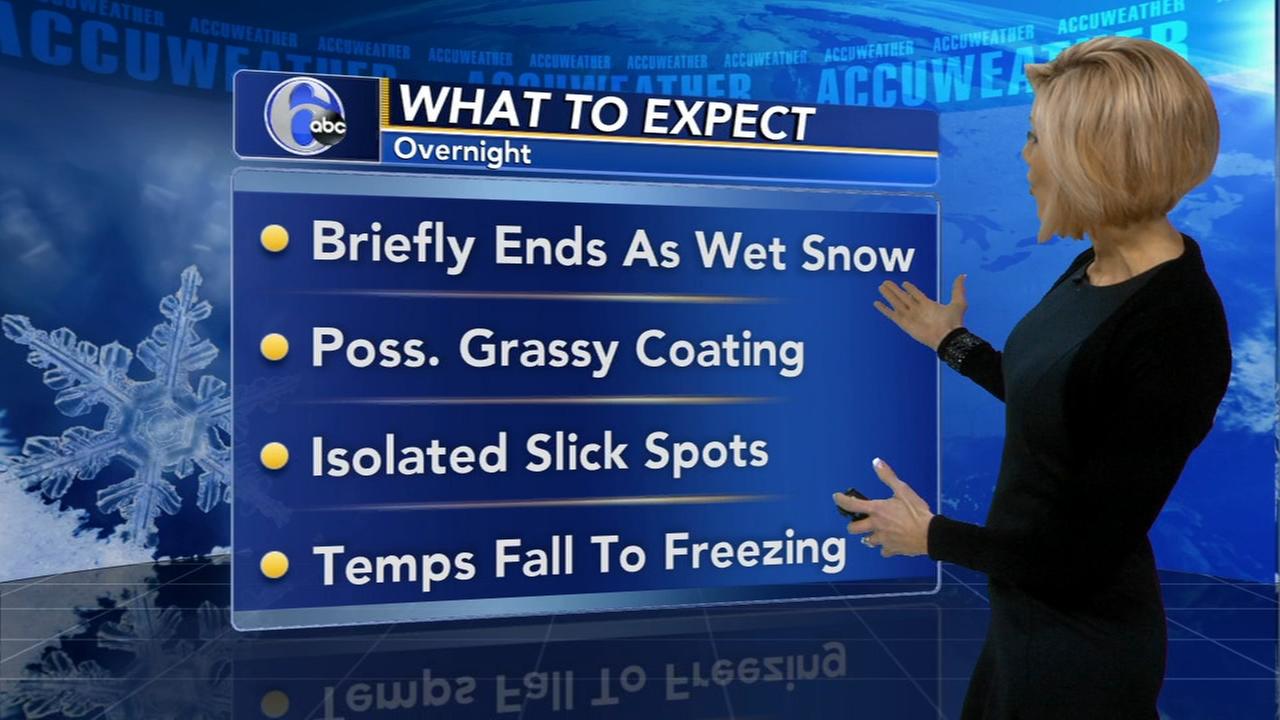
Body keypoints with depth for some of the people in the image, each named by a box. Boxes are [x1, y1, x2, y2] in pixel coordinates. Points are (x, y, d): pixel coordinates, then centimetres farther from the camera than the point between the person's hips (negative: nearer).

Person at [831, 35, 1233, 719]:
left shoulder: (1175, 330, -29)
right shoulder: (1097, 265, -3)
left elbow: (1089, 554, -25)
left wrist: (930, 535, -15)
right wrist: (950, 340, 19)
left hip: (1082, 642, -8)